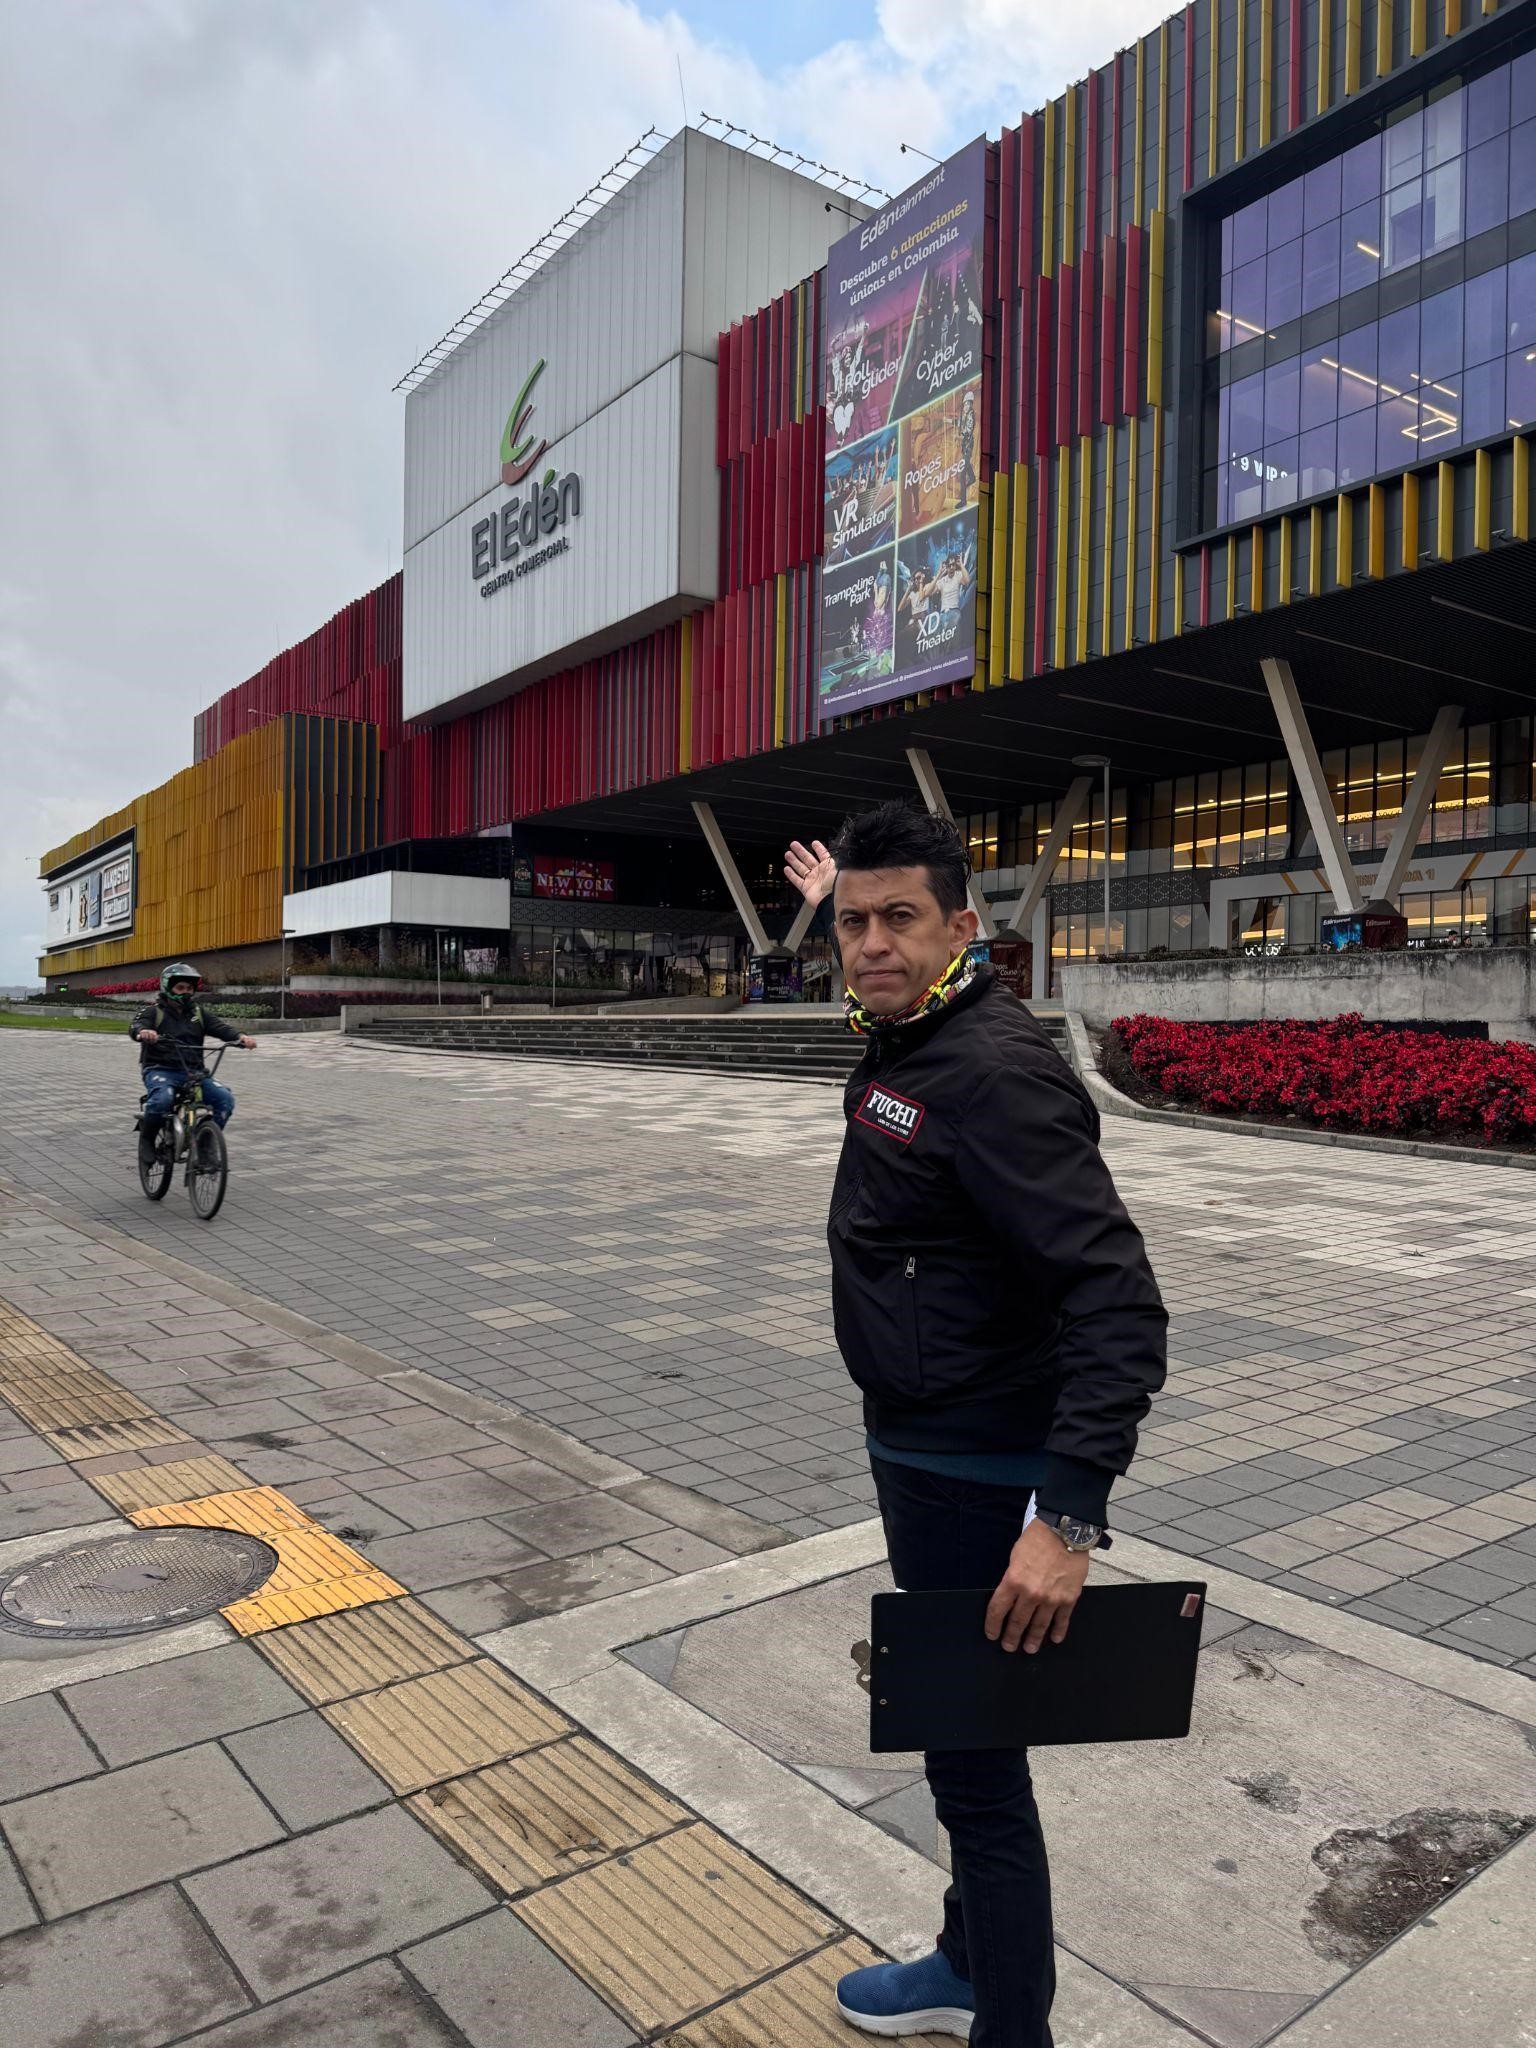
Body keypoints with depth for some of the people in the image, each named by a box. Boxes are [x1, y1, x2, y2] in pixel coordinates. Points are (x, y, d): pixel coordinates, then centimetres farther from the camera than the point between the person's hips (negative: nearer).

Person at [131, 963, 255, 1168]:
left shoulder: (198, 1012, 16)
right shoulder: (154, 1011, 4)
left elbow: (220, 1026, 0)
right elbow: (135, 1026, -15)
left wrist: (241, 1038, -21)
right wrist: (143, 1032, -42)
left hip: (193, 1072, 4)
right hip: (160, 1069, -4)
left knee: (225, 1098, -18)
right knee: (162, 1099, -35)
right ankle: (146, 1139, -7)